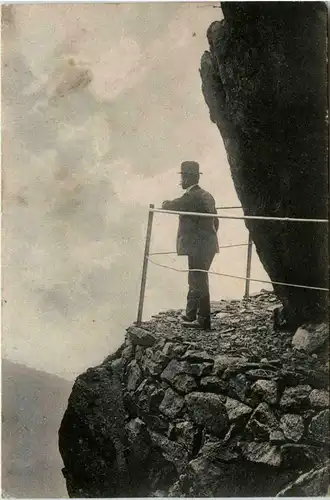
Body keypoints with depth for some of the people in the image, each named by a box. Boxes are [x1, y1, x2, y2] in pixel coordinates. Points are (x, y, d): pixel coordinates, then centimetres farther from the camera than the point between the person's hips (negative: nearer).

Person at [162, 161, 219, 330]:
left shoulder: (191, 197, -15)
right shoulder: (207, 196, 13)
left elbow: (169, 206, -8)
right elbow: (215, 221, 18)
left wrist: (166, 202, 15)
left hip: (197, 247, -9)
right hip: (207, 245, 9)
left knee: (199, 282, -2)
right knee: (196, 280, 18)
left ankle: (204, 321, 5)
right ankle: (190, 315, 28)